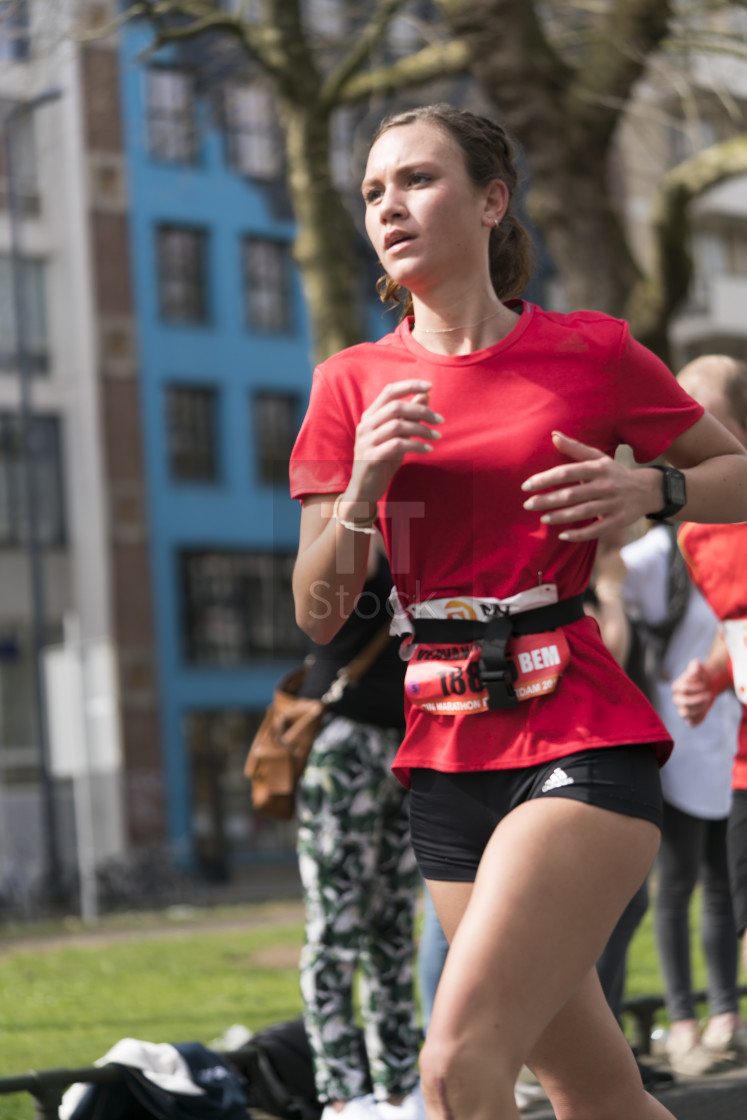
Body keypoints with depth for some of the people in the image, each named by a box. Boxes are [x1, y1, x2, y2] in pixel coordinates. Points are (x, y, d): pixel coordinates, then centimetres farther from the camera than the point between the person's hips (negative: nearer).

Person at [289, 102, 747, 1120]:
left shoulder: (591, 351, 0)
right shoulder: (353, 383, 7)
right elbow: (318, 616, 6)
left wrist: (648, 490, -8)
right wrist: (364, 484, -11)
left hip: (582, 741, -4)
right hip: (446, 761, 4)